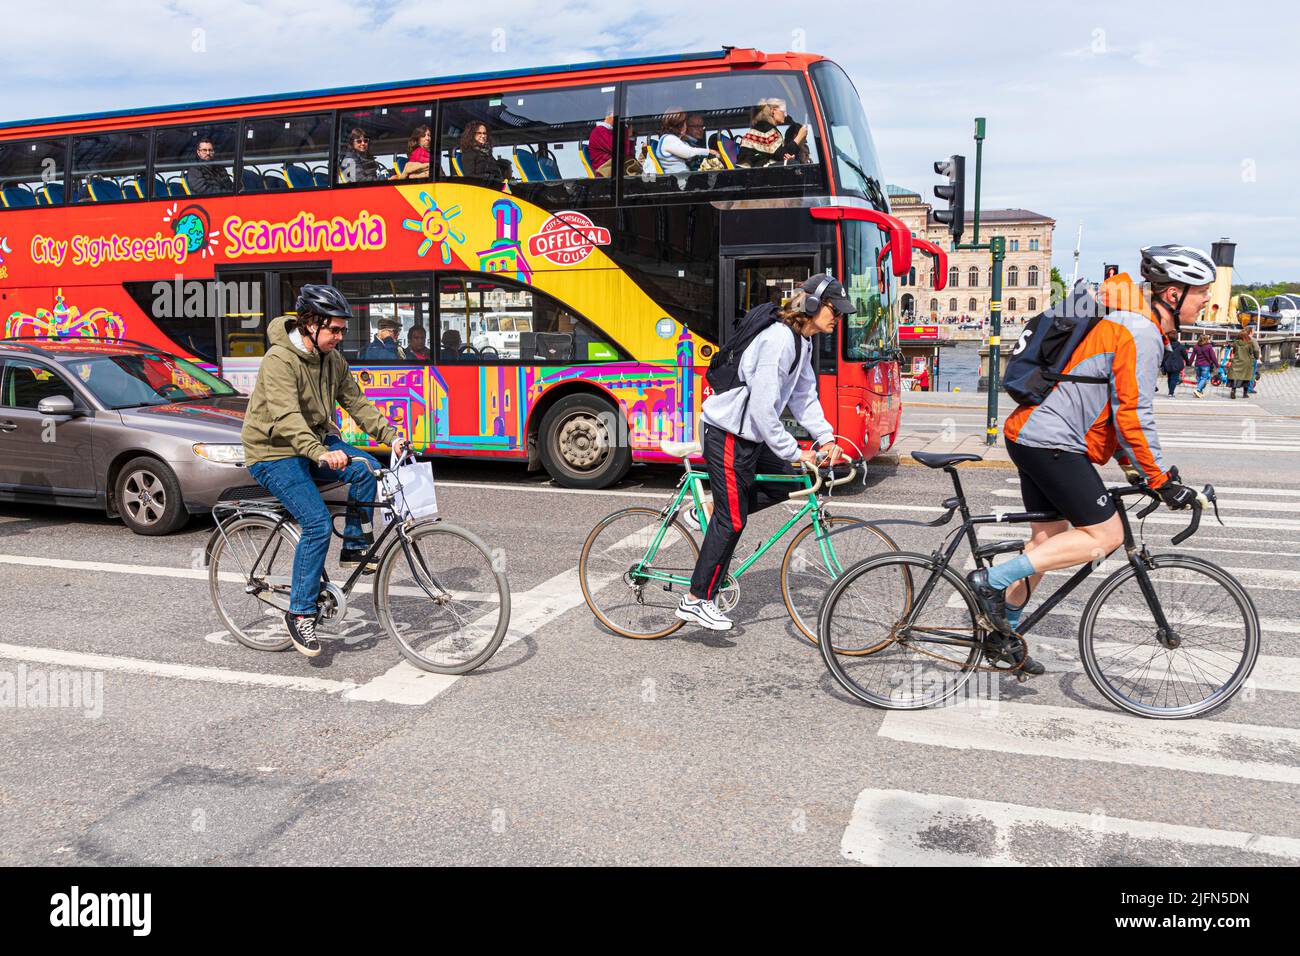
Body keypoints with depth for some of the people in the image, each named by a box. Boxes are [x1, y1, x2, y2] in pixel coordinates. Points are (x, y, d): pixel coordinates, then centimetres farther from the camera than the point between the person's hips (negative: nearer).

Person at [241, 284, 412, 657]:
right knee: (318, 524, -21)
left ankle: (355, 547, -3)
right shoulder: (279, 360, -22)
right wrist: (320, 454, -50)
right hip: (274, 451, -7)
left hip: (314, 439, 7)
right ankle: (300, 614, -8)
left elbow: (356, 402, 4)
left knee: (366, 467, -22)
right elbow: (286, 417, -34)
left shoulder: (332, 358, 3)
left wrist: (391, 436, -11)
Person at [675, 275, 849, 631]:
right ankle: (696, 601, 7)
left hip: (751, 433, 10)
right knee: (733, 520, -4)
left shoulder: (802, 341, 9)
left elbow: (804, 395, 14)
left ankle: (708, 513, 21)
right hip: (729, 434, -10)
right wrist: (794, 453, -20)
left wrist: (825, 438, 4)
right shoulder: (778, 340, -24)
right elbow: (762, 408, -26)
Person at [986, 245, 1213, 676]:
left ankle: (1005, 629, 25)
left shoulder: (1126, 323, 19)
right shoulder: (1141, 334, -14)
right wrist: (1161, 481, -10)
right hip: (1053, 444, -11)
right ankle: (993, 580, -11)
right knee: (1105, 535, -7)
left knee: (1048, 538, 16)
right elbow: (1133, 416, -18)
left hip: (1030, 434, 11)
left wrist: (1133, 467, 23)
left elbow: (1114, 406, 25)